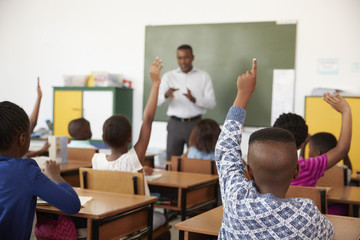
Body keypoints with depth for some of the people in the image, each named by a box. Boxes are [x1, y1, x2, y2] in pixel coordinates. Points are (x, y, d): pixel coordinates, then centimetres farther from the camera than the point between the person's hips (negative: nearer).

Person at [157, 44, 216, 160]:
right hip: (175, 124, 1)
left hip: (195, 124, 0)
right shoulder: (169, 76, 6)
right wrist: (166, 95, -27)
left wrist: (194, 99, -21)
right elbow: (157, 101, -4)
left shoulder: (203, 76, 5)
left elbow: (211, 103, -3)